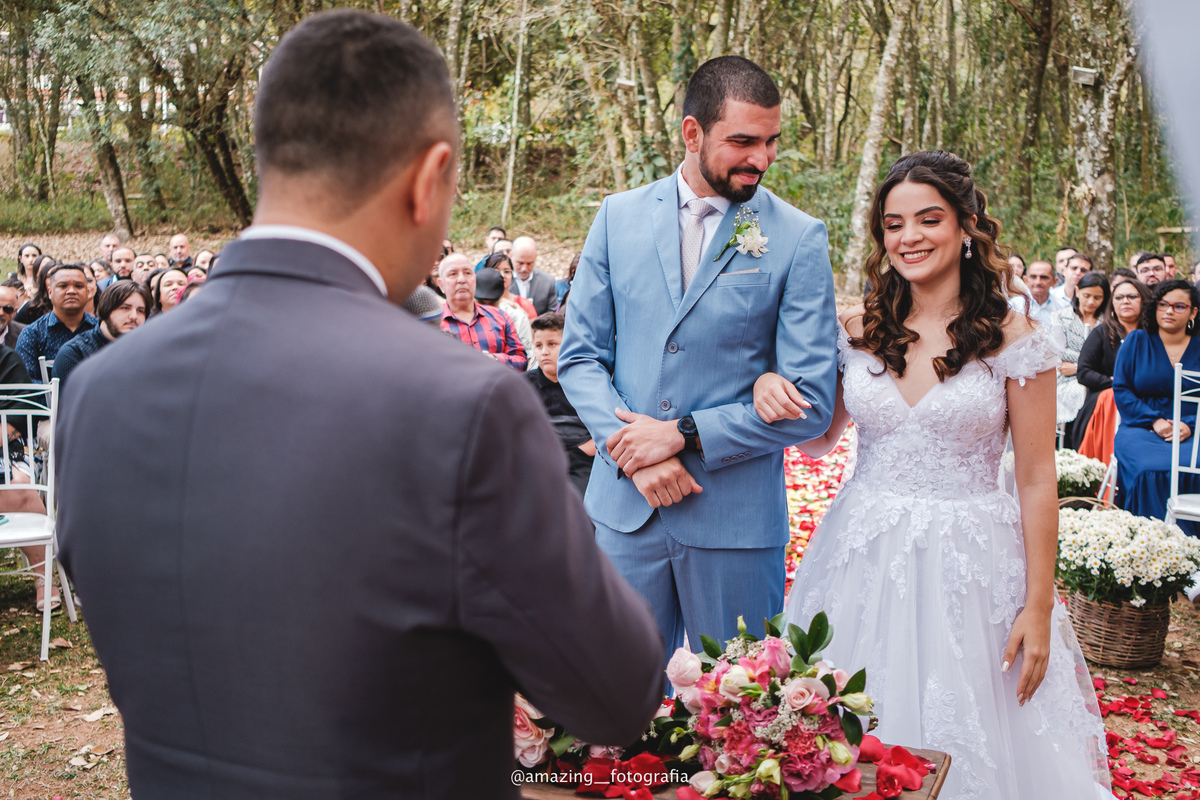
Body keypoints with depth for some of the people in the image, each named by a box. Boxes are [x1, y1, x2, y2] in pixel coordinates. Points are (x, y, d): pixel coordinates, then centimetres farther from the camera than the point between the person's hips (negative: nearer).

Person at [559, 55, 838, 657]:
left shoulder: (800, 239, -5)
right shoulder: (618, 217, 3)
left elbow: (811, 401, -8)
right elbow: (579, 356, 4)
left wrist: (682, 434, -13)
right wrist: (636, 456, -11)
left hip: (737, 517, -2)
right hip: (625, 507, 2)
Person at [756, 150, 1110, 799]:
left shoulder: (1014, 339, -7)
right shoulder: (858, 330, 3)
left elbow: (1037, 481, -5)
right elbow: (819, 441, 13)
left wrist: (1039, 607, -6)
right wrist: (771, 390, -8)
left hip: (968, 564, -3)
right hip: (863, 558, 3)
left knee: (963, 747, 7)